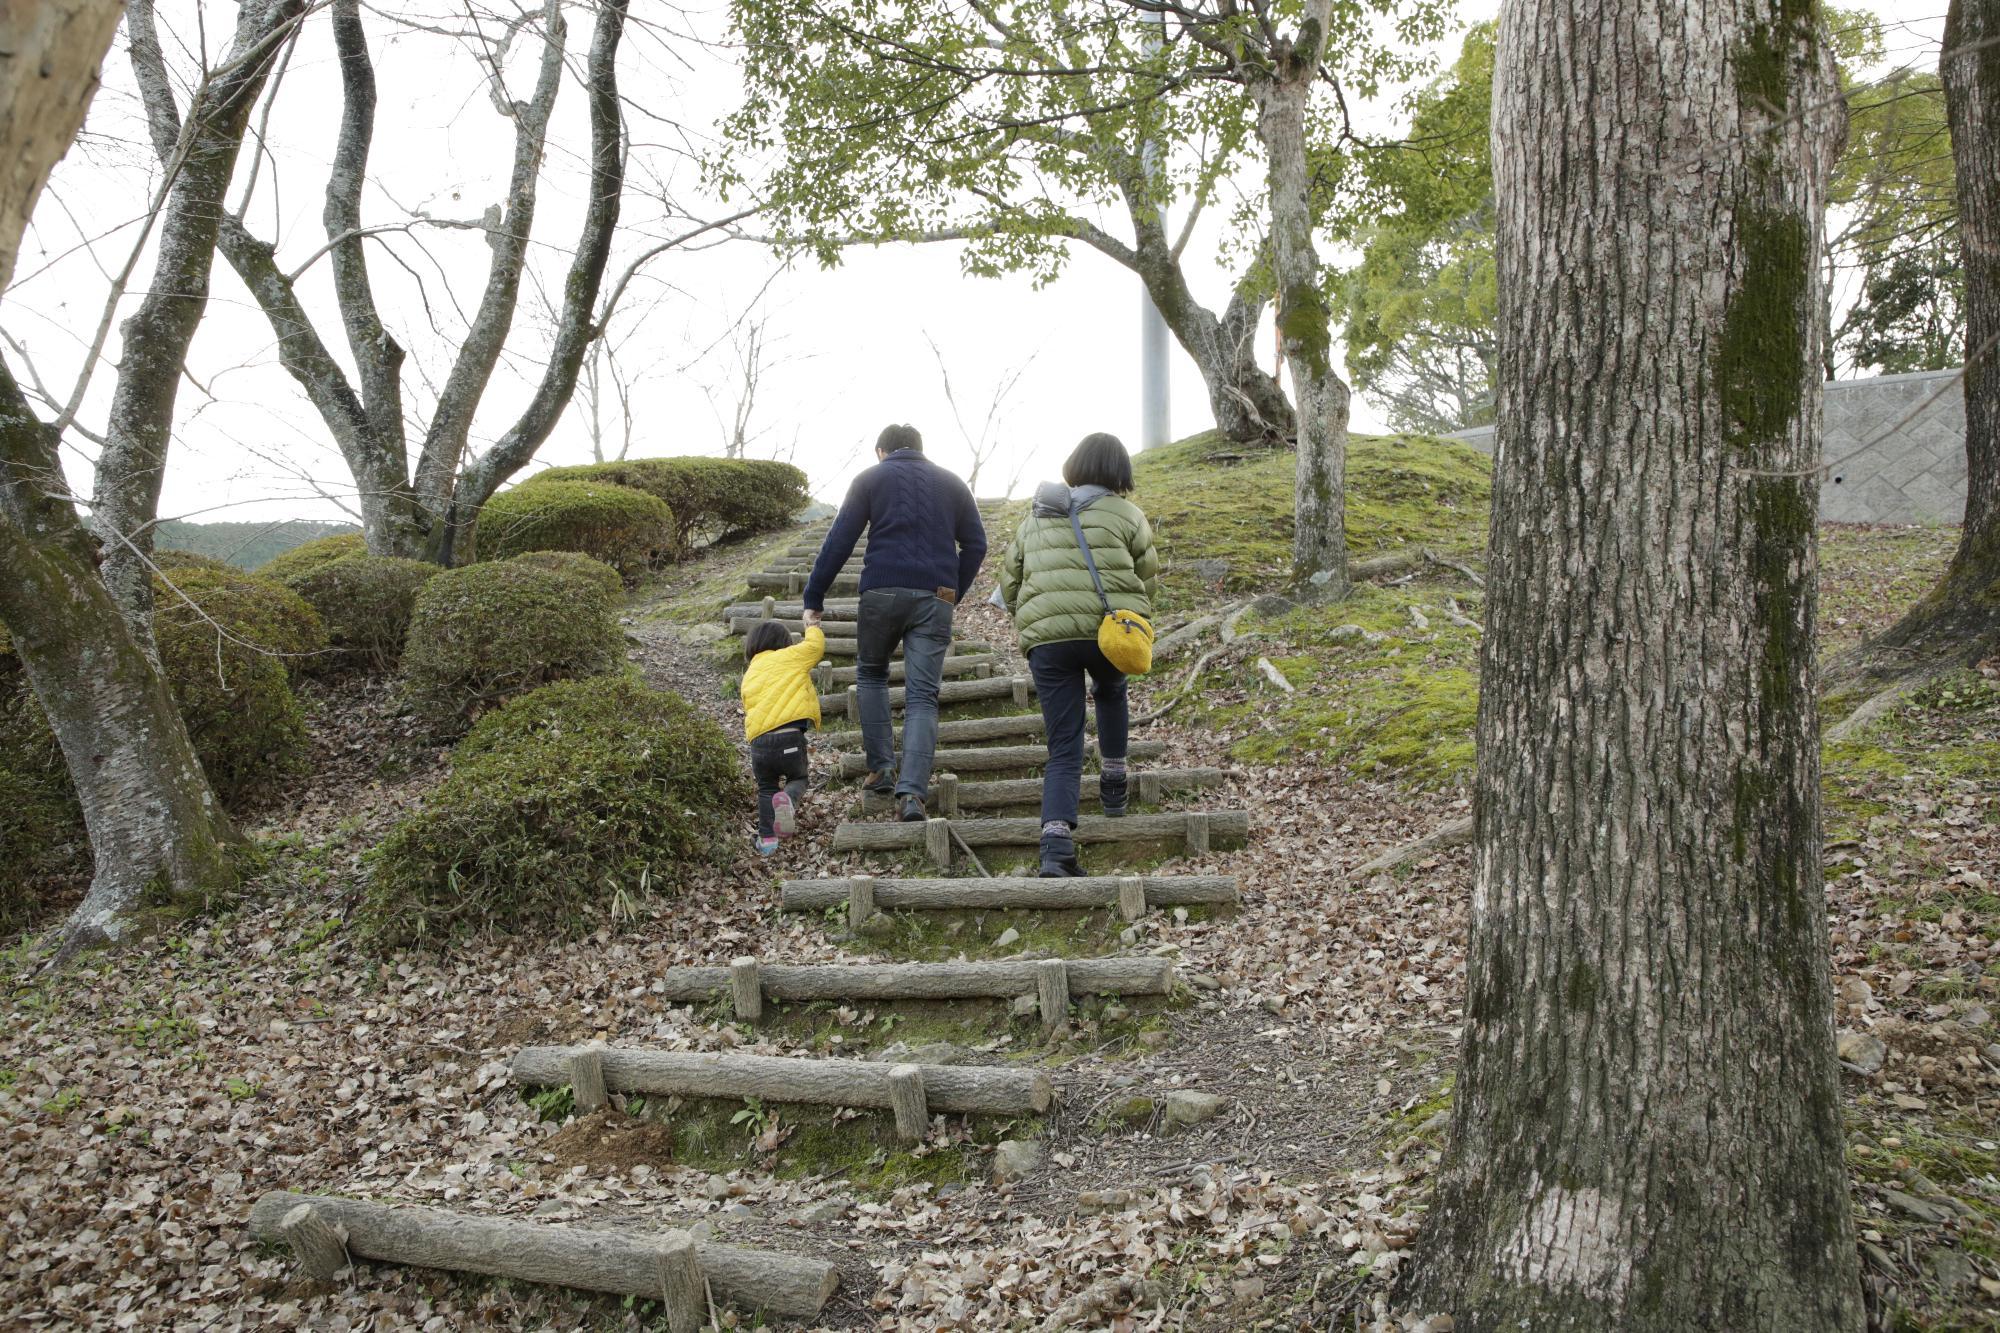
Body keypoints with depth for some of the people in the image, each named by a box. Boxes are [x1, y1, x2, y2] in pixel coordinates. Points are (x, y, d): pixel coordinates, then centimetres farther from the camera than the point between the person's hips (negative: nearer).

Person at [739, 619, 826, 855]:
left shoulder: (748, 676, 26)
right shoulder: (788, 657, 9)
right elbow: (816, 645, 16)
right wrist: (812, 628, 39)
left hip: (758, 740, 4)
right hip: (790, 735, -4)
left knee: (766, 789, 23)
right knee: (798, 779, 18)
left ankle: (766, 837, 11)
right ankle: (788, 799, -16)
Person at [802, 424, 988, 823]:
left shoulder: (870, 479, 9)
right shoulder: (952, 483, 18)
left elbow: (839, 541, 2)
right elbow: (975, 544, 14)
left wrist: (814, 599, 4)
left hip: (882, 593, -1)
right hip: (935, 599, 1)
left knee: (871, 675, 22)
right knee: (922, 696, 0)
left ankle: (881, 767, 13)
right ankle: (912, 791, -15)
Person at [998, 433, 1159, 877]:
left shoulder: (1035, 520, 20)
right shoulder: (1126, 515, 8)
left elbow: (1009, 584, 21)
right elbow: (1148, 579, 9)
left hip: (1045, 639, 2)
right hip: (1110, 631, -2)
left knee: (1063, 751, 3)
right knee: (1111, 692, 34)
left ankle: (1056, 846, -14)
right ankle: (1114, 784, 36)